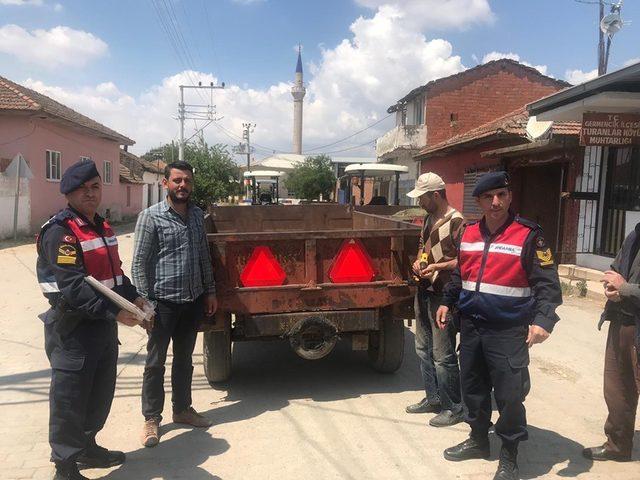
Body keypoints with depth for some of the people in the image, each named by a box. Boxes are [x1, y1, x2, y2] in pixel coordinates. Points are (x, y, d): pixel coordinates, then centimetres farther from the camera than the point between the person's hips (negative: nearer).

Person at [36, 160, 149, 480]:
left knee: (101, 395, 20)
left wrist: (133, 297, 5)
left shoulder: (102, 227, 12)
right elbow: (72, 286, -25)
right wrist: (115, 311, -30)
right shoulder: (60, 232, -16)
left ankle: (87, 447, 40)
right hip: (73, 330, -9)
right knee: (69, 400, 4)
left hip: (104, 326, 9)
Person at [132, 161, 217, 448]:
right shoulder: (151, 216, -9)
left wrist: (209, 292, 12)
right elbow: (139, 262, -10)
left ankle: (182, 409, 33)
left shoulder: (197, 215, 8)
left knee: (184, 359, 18)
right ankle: (151, 419, 21)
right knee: (155, 362, 7)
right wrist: (145, 301, -14)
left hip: (193, 301, 5)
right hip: (163, 301, -5)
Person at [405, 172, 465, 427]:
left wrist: (437, 266, -26)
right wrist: (418, 262, 5)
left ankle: (453, 408, 15)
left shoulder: (455, 221, -15)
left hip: (443, 295, -9)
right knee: (424, 348, 17)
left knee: (443, 355, -1)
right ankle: (433, 398, 32)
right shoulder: (429, 218, 12)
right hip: (424, 291, 9)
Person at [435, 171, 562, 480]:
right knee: (472, 387, 17)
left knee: (509, 395, 0)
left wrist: (542, 319, -24)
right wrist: (447, 302, 17)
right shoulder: (469, 233, 8)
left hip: (508, 331, -5)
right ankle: (478, 439, 37)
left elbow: (547, 282, -12)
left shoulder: (528, 235, -9)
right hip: (471, 326, 6)